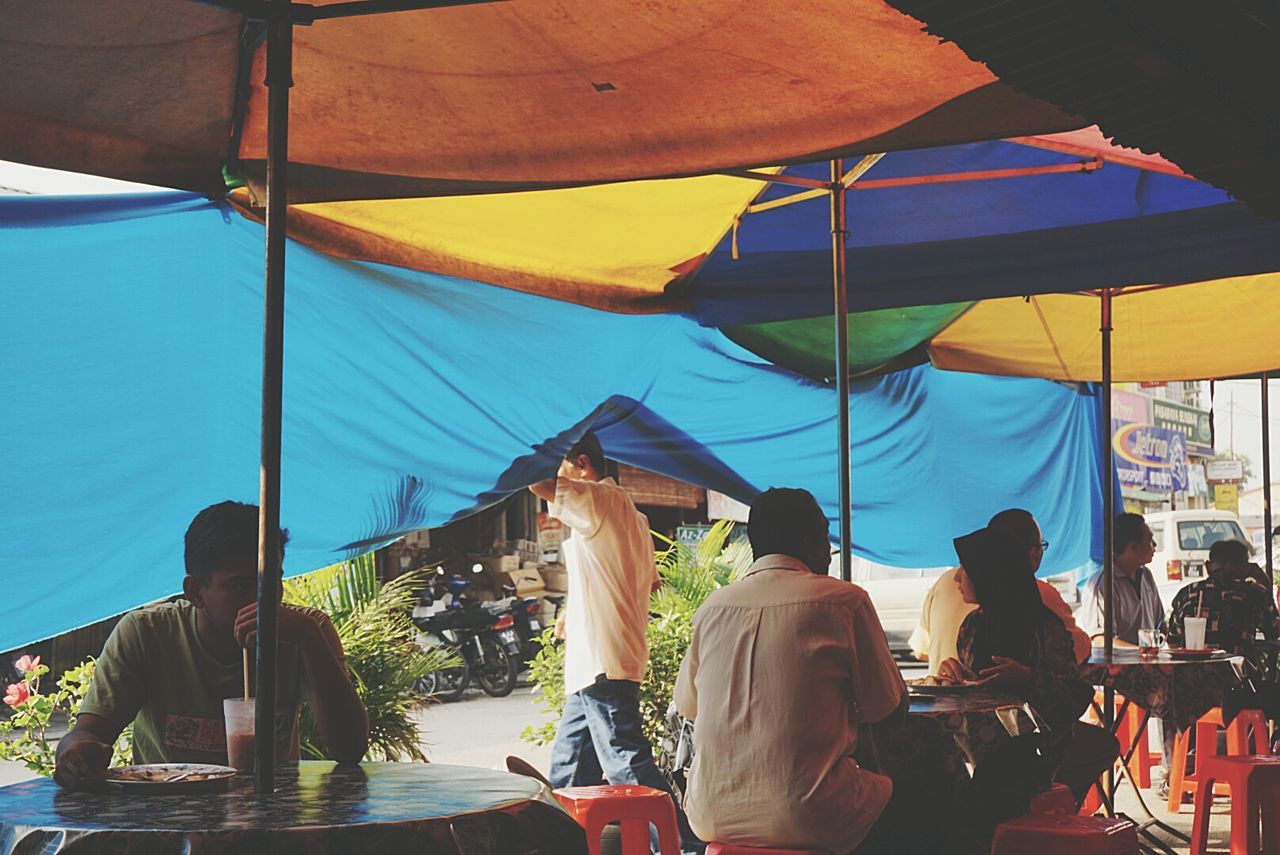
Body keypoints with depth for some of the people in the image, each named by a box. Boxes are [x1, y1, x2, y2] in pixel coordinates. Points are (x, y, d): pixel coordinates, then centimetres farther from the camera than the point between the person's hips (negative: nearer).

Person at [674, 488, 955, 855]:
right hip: (811, 818, -5)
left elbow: (686, 705, 16)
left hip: (712, 817, 6)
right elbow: (888, 707, 0)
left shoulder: (712, 607, 5)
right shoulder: (843, 600, -6)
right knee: (925, 788, 18)